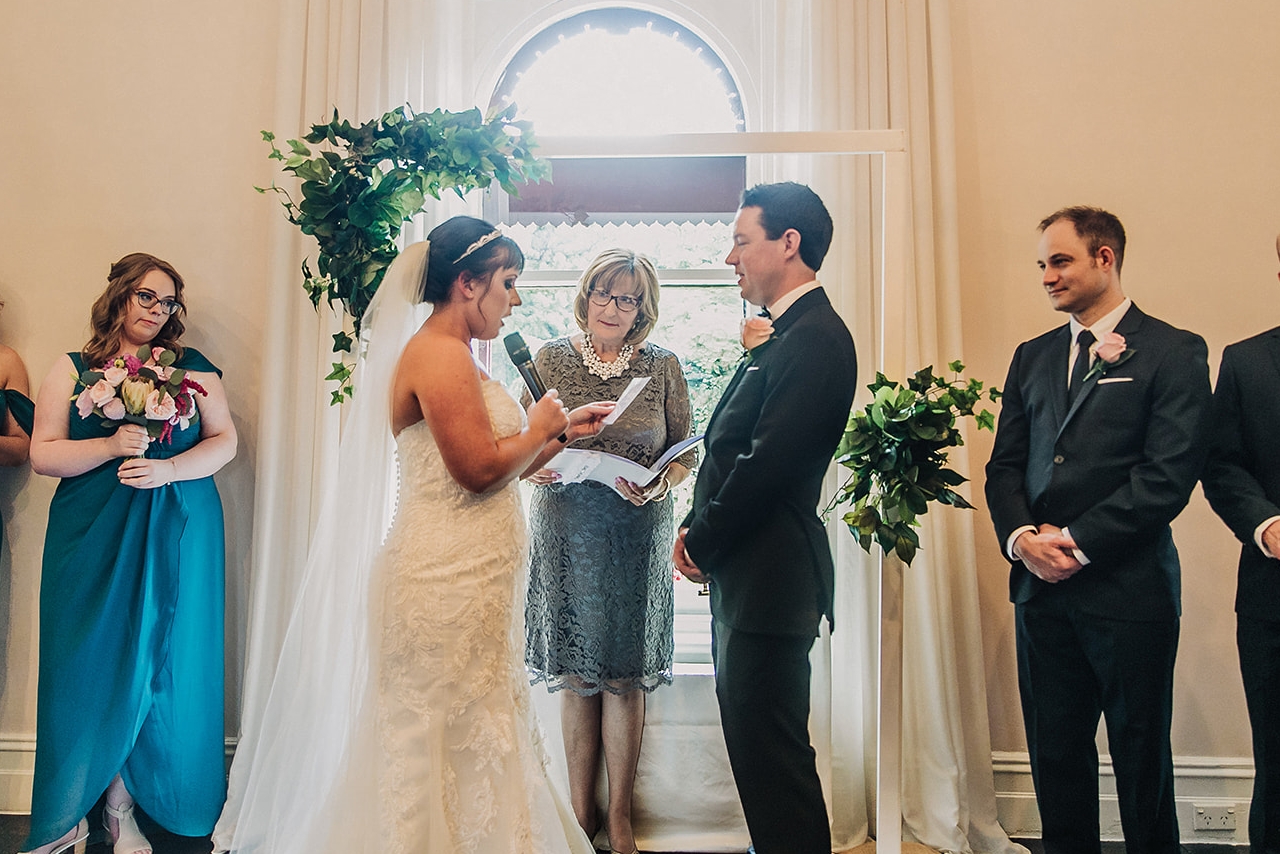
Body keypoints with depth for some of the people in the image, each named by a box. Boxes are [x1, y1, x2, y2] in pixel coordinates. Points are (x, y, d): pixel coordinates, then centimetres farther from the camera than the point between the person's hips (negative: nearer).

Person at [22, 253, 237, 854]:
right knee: (89, 667, 3)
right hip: (92, 538, 0)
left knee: (154, 667, 4)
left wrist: (168, 469, -13)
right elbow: (43, 454, 1)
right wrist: (112, 446, -14)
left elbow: (224, 440, 3)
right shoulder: (72, 370, 7)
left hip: (176, 538, 0)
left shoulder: (194, 369, 7)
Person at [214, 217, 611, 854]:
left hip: (464, 581, 10)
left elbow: (498, 474, 16)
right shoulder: (440, 354, -14)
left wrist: (563, 432, 11)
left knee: (468, 742, 16)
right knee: (449, 747, 2)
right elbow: (480, 469, -21)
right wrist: (540, 427, -5)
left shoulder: (453, 357, 17)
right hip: (449, 583, -10)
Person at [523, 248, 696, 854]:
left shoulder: (662, 367, 1)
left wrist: (658, 486, -15)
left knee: (624, 677, 7)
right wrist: (536, 464, -16)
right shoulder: (549, 360, 2)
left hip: (637, 537, 0)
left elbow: (686, 452, 4)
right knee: (575, 676, 8)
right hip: (565, 534, 1)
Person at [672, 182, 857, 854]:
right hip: (745, 576, 10)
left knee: (771, 754, 1)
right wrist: (697, 529, 4)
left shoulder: (816, 338, -17)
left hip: (768, 579, -10)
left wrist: (702, 543, -10)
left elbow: (767, 463, -22)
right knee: (755, 746, 20)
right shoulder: (785, 335, 16)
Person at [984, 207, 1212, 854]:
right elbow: (1005, 464, 11)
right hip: (1041, 585, 5)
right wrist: (1021, 537, -6)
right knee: (1055, 752, 12)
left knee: (1141, 756, 10)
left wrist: (1078, 544, -13)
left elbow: (1169, 474, -12)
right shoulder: (1032, 357, 14)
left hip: (1128, 589, -4)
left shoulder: (1173, 352, -2)